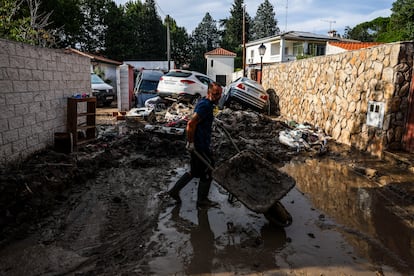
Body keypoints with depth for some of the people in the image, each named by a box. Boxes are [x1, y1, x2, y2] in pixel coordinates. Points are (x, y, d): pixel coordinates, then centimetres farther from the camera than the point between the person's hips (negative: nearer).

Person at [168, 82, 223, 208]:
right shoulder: (205, 105, -20)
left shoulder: (205, 103, 12)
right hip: (201, 146, -10)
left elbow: (194, 123, 23)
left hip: (197, 145, 10)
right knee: (207, 173, 7)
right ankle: (202, 200, 23)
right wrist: (191, 142, -22)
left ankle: (174, 190, 26)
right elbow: (191, 124, -29)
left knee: (195, 172, 21)